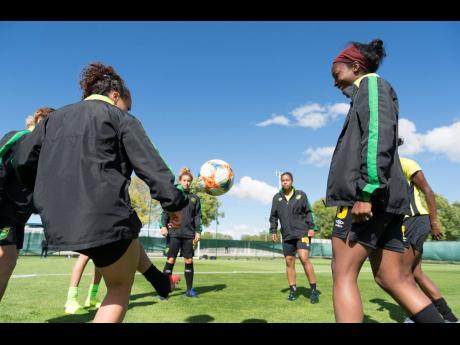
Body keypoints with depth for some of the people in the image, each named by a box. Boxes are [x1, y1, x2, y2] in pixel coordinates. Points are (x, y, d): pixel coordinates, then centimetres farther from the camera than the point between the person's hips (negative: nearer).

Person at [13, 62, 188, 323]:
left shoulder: (55, 118, 18)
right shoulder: (122, 119, 1)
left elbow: (24, 162, 17)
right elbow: (152, 167, -7)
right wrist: (174, 204, 0)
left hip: (58, 223, 7)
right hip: (105, 218, -6)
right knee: (121, 287, 13)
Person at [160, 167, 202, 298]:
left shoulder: (195, 198, 13)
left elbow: (198, 216, 11)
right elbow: (165, 212, 3)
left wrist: (198, 231, 2)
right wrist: (163, 226, -10)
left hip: (189, 234, 2)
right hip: (174, 233, -2)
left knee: (189, 261, 4)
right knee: (171, 260, -4)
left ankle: (189, 289, 14)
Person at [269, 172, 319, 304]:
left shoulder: (301, 194, 3)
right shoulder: (277, 197, 8)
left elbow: (308, 212, 4)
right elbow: (273, 216, 12)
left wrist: (312, 227, -6)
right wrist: (273, 231, 4)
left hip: (302, 232, -3)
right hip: (287, 235, 3)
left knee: (304, 258, -16)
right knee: (289, 262, 6)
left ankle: (314, 290, -4)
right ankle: (293, 290, 18)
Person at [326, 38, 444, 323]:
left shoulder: (372, 84, 4)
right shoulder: (368, 93, 30)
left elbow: (379, 136, -14)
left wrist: (366, 192, -22)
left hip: (370, 196, -10)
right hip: (383, 201, 10)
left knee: (343, 275, -8)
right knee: (392, 280, 8)